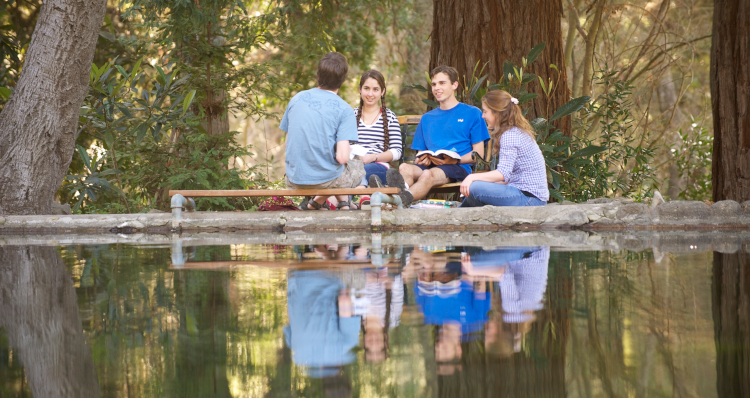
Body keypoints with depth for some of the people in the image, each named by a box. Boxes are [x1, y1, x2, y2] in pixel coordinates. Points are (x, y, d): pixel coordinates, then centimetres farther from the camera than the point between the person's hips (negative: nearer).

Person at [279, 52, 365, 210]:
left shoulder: (297, 99, 2)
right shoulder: (344, 109, -11)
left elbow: (288, 144, 10)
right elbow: (342, 157, -19)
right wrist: (348, 150, 4)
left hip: (295, 180, 5)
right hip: (326, 179, -5)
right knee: (359, 164, 28)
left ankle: (343, 203, 21)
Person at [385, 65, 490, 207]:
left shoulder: (472, 114, 14)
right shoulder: (427, 118, 29)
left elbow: (479, 153, 6)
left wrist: (454, 160, -12)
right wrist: (421, 160, -2)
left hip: (459, 168, -4)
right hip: (429, 166, 4)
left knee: (428, 175, -39)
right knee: (404, 167, -33)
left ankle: (406, 198, -70)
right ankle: (401, 189, -68)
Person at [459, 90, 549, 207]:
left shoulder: (510, 135, -13)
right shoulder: (518, 132, 19)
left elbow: (503, 173, -24)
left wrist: (472, 177, -25)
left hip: (530, 199, -11)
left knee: (474, 188, -22)